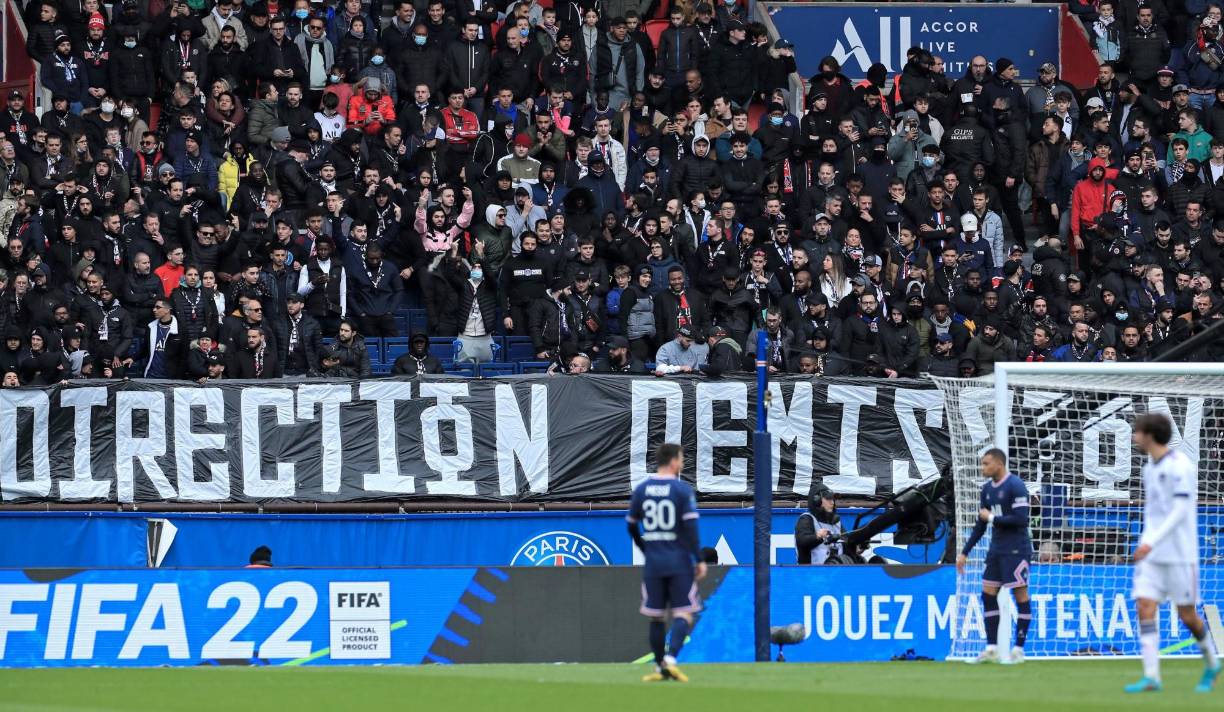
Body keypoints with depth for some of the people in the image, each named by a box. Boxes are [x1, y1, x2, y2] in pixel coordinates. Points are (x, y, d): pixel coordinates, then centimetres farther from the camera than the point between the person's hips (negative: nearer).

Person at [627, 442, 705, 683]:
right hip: (679, 562, -4)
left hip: (653, 563, 4)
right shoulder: (682, 490, -6)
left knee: (655, 617, 11)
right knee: (683, 614, -2)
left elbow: (631, 526, 13)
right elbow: (691, 527, -11)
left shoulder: (641, 490, 6)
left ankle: (660, 667, 13)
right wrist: (699, 559, -8)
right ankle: (670, 658, -22)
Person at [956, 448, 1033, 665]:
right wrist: (965, 553, 18)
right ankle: (992, 649, 9)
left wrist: (992, 518, -12)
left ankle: (1019, 649, -2)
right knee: (988, 595, 5)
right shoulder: (988, 489, 12)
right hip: (997, 549, 8)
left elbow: (1021, 520, -21)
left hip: (1016, 549, -8)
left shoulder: (1015, 487, -13)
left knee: (1020, 595, -5)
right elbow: (980, 525, 19)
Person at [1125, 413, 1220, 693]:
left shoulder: (1180, 466, -13)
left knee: (1187, 615, 1)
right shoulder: (1150, 467, 12)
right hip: (1151, 555, 7)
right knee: (1144, 608, -8)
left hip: (1179, 555, -7)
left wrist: (1151, 543, -28)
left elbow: (1180, 511, -20)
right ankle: (1151, 677, -12)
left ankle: (1211, 664, 26)